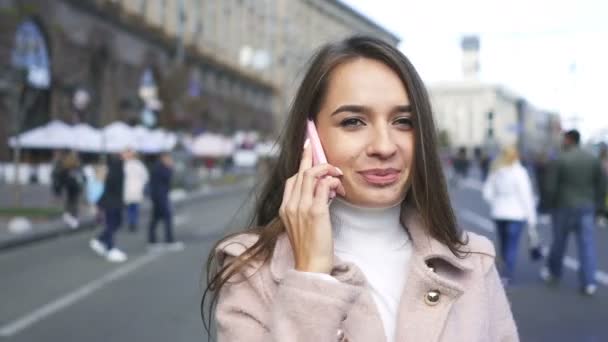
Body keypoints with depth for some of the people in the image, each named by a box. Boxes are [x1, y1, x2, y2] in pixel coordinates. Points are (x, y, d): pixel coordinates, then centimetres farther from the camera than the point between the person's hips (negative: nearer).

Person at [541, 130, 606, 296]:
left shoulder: (559, 160, -9)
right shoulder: (593, 159, 3)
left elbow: (550, 186, -11)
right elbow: (602, 184, 5)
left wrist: (552, 204, 3)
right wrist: (596, 205, 11)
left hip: (564, 207, -3)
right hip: (587, 208, 3)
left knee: (559, 241, 13)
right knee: (587, 244, 1)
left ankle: (554, 272, 30)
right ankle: (589, 282, -5)